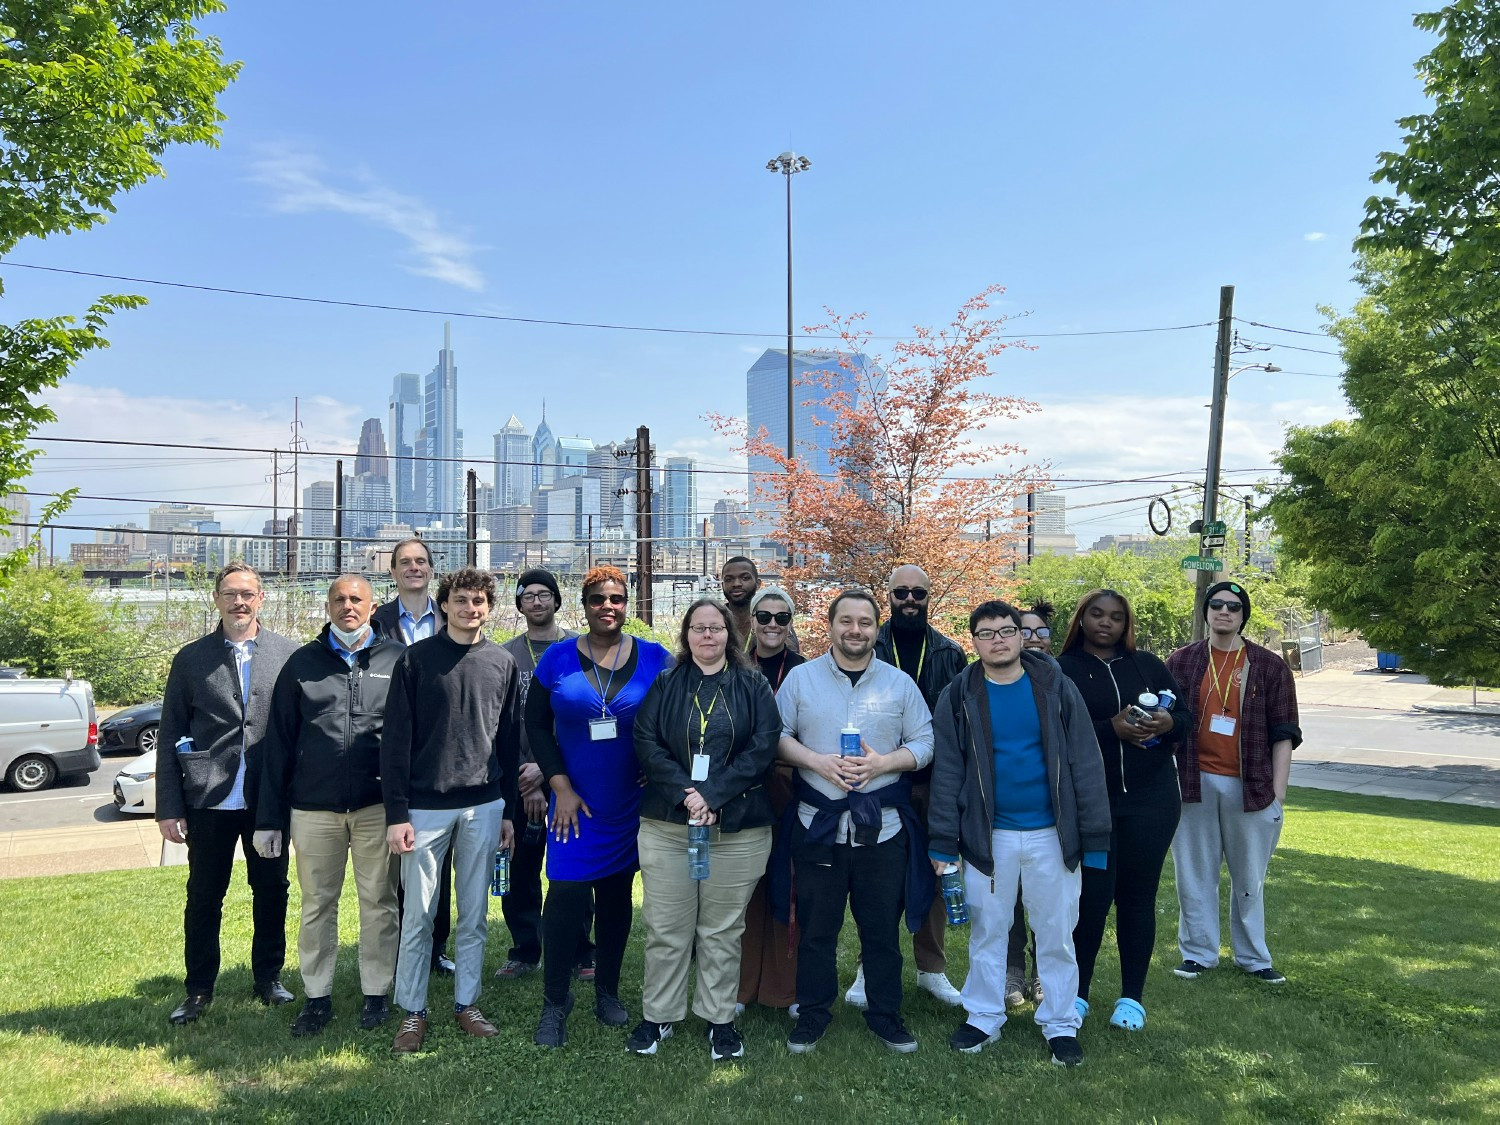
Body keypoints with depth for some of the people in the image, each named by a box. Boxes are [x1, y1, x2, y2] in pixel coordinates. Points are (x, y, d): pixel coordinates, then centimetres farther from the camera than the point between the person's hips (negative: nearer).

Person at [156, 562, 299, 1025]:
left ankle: (269, 977, 28)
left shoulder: (289, 653, 0)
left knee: (272, 891, 11)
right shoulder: (191, 658, 2)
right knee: (203, 897, 10)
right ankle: (199, 990, 26)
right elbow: (169, 737, 3)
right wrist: (168, 807, -2)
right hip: (210, 799, 0)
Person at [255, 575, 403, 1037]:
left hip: (379, 806, -1)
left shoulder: (396, 660, 2)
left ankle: (377, 993, 22)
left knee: (379, 902, 8)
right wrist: (269, 817, 4)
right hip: (314, 807, 1)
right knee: (317, 905, 11)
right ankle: (317, 996, 25)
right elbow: (278, 743, 6)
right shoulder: (303, 663, 6)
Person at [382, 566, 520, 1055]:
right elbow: (396, 739, -4)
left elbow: (510, 740, 9)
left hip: (484, 808, 2)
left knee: (474, 916, 11)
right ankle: (412, 1012, 20)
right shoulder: (416, 659, -3)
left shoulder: (502, 662, 6)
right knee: (418, 917, 5)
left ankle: (467, 1003, 25)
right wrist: (396, 813, -9)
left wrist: (508, 809, 7)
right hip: (425, 807, -2)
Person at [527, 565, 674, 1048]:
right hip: (575, 802, -1)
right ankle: (554, 1002, 12)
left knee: (618, 895, 13)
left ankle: (607, 991, 31)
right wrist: (560, 786, -6)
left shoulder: (656, 659, -2)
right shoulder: (557, 659, -2)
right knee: (566, 895, -6)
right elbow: (536, 724, 1)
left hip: (631, 804, 1)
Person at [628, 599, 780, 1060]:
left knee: (723, 930, 8)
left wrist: (713, 794, -14)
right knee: (665, 927, 7)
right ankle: (658, 1014, 23)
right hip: (667, 823, 1)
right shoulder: (664, 685, 8)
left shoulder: (753, 686, 5)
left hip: (737, 827, -1)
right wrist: (685, 793, -16)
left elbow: (763, 746, -5)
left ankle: (720, 1019, 23)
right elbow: (646, 743, -2)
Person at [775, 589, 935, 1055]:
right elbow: (777, 735, 2)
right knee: (815, 928, 10)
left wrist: (881, 763, -12)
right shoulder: (800, 678, 3)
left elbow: (924, 743, 4)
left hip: (883, 827, 1)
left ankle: (885, 1015, 28)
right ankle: (812, 1014, 26)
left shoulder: (900, 683, 5)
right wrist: (817, 761, -14)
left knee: (882, 929, 11)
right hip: (818, 823, 0)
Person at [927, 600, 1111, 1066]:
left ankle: (1060, 1023, 27)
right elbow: (947, 771, -2)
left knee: (1056, 934, 10)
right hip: (987, 835, 0)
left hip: (1052, 834, 0)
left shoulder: (1056, 688, -3)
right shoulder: (959, 696, -3)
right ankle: (983, 1017, 29)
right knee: (987, 931, 12)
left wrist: (1094, 835, -6)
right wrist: (943, 841, -5)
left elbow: (1085, 763, -3)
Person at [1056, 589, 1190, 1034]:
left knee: (1138, 896, 8)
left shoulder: (1147, 665, 10)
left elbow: (1185, 714, 10)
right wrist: (1111, 728, -20)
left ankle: (1132, 997, 22)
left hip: (1150, 800, 3)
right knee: (1092, 895, 2)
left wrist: (1167, 723, -12)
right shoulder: (1062, 670, -1)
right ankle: (1077, 992, 21)